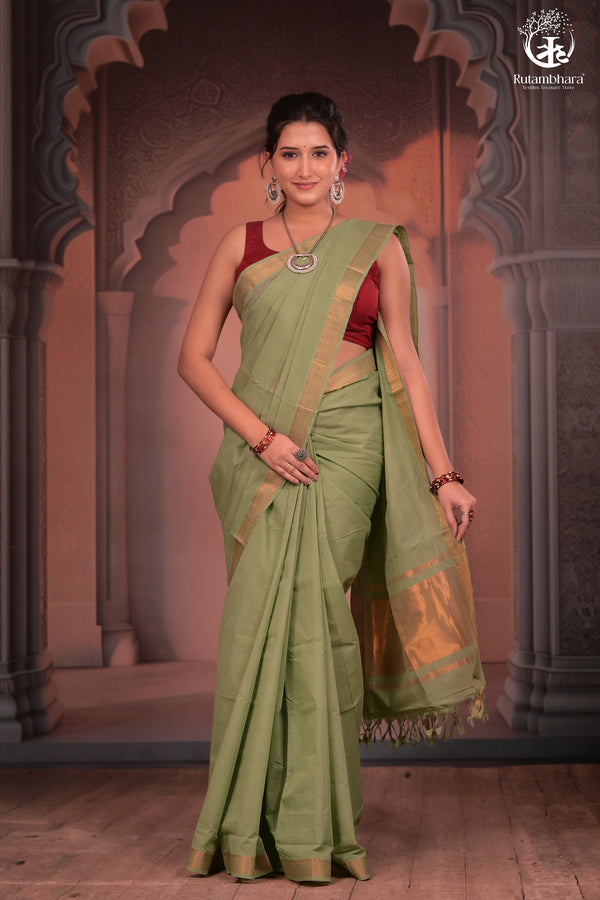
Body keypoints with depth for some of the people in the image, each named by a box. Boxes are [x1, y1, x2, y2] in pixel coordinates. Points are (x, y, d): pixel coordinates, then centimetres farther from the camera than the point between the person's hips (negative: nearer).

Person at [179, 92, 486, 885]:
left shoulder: (378, 247, 7)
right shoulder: (242, 245, 9)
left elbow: (407, 367, 7)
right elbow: (194, 357, 5)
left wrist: (444, 473, 1)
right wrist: (262, 436, -7)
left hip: (346, 445, -1)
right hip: (258, 451, 2)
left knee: (310, 605, -12)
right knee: (262, 620, -3)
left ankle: (310, 827, -1)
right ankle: (254, 826, 8)